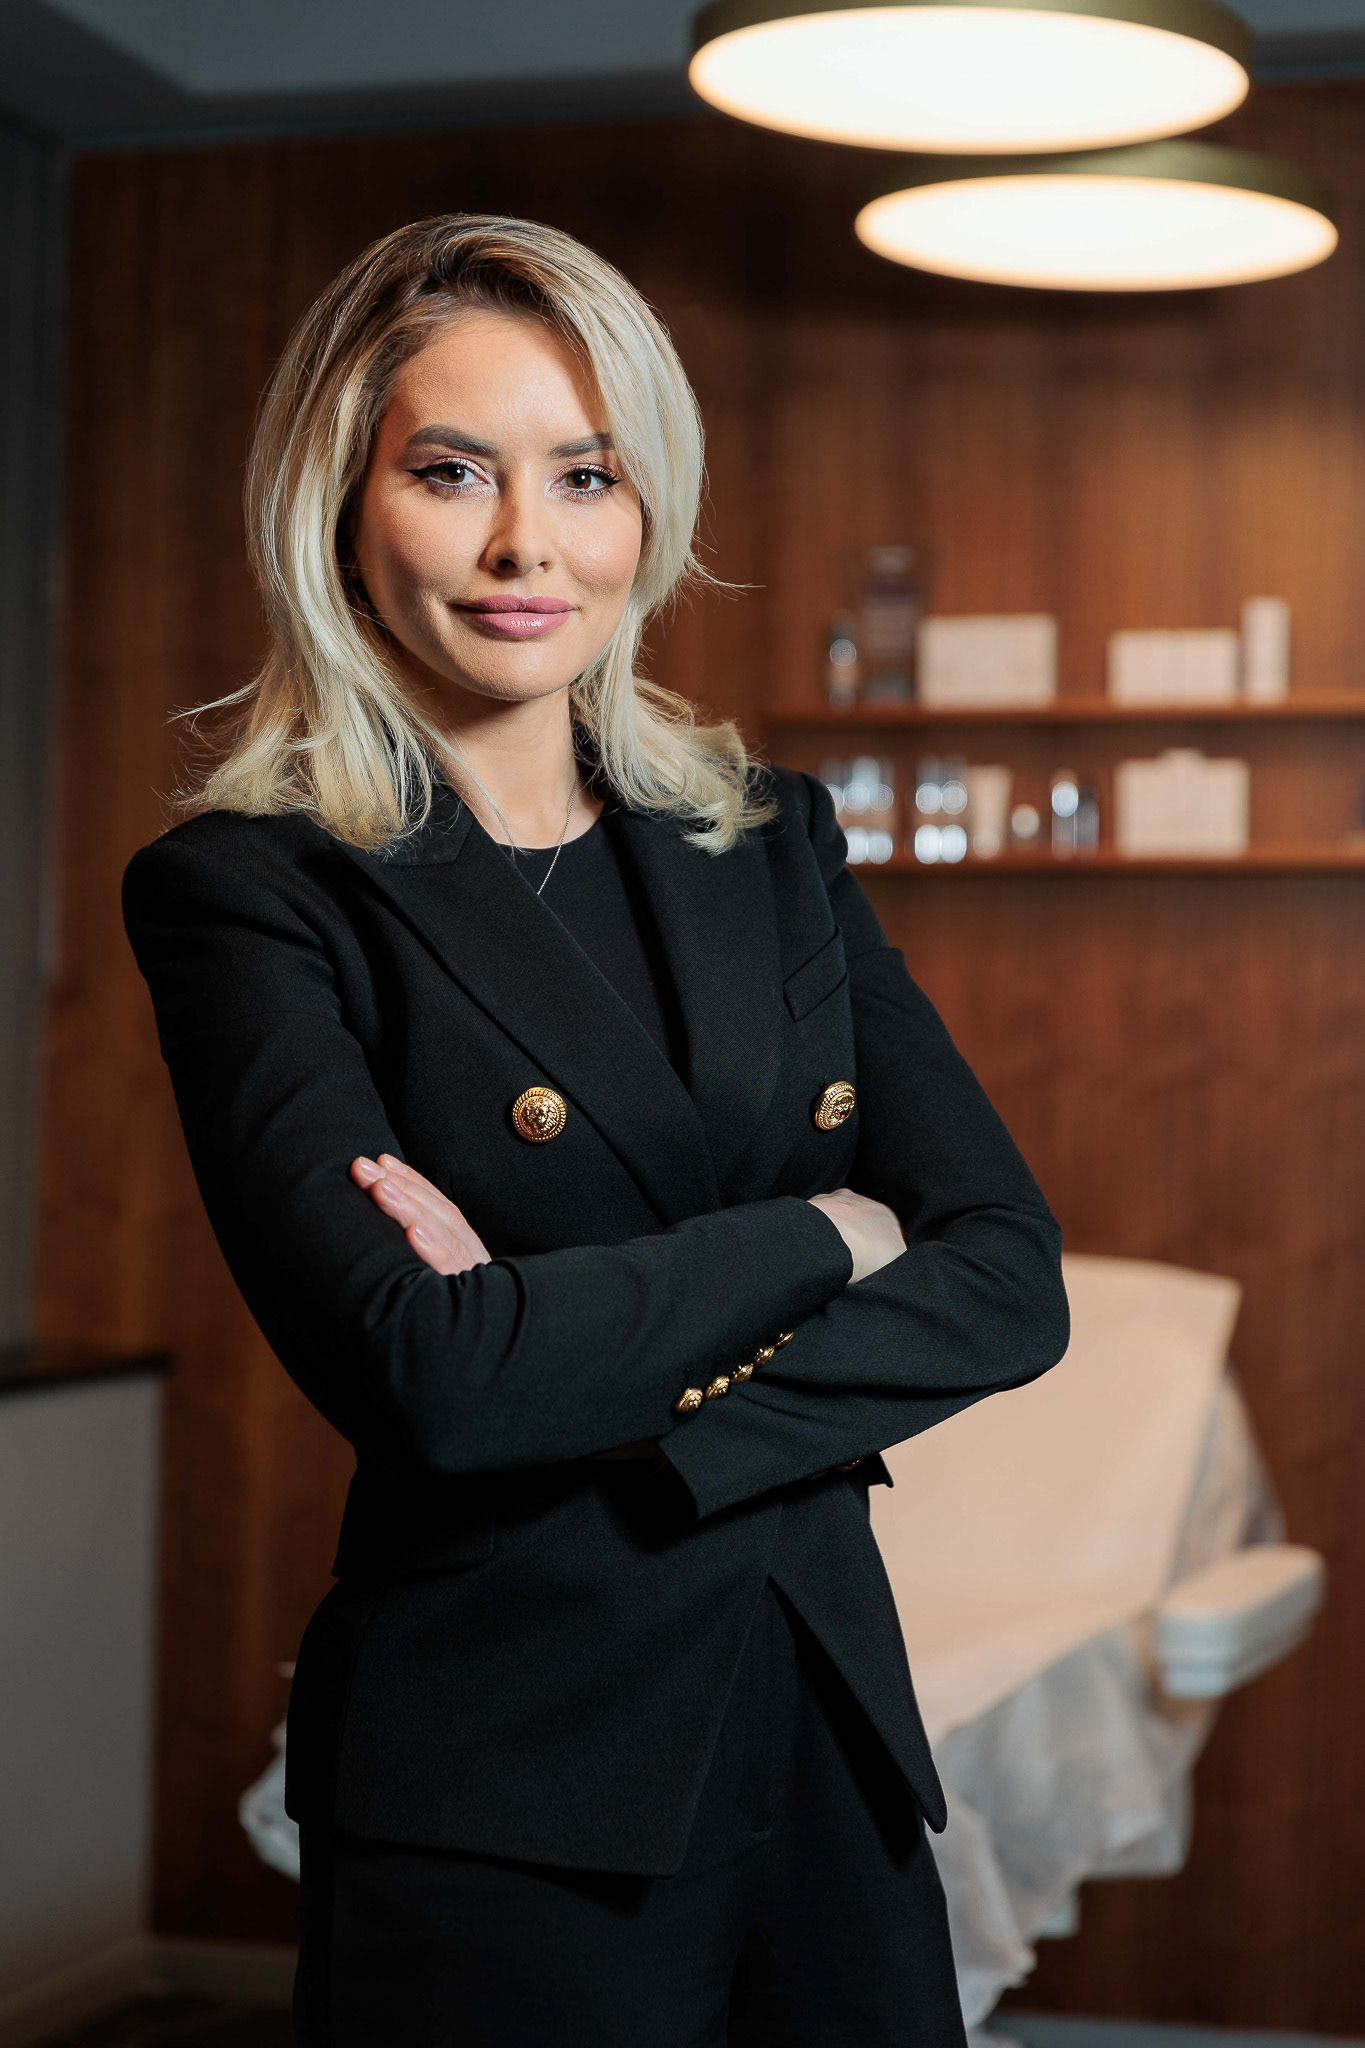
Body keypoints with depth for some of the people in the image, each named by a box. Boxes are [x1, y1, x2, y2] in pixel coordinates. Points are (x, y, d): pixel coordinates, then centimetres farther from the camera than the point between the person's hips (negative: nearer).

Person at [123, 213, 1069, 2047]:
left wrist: (614, 1386, -14)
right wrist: (824, 1237, -9)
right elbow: (419, 1374, -20)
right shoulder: (247, 893, -8)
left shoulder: (770, 845, 7)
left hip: (831, 1747, 5)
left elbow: (1013, 1279, -1)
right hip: (502, 1800, -4)